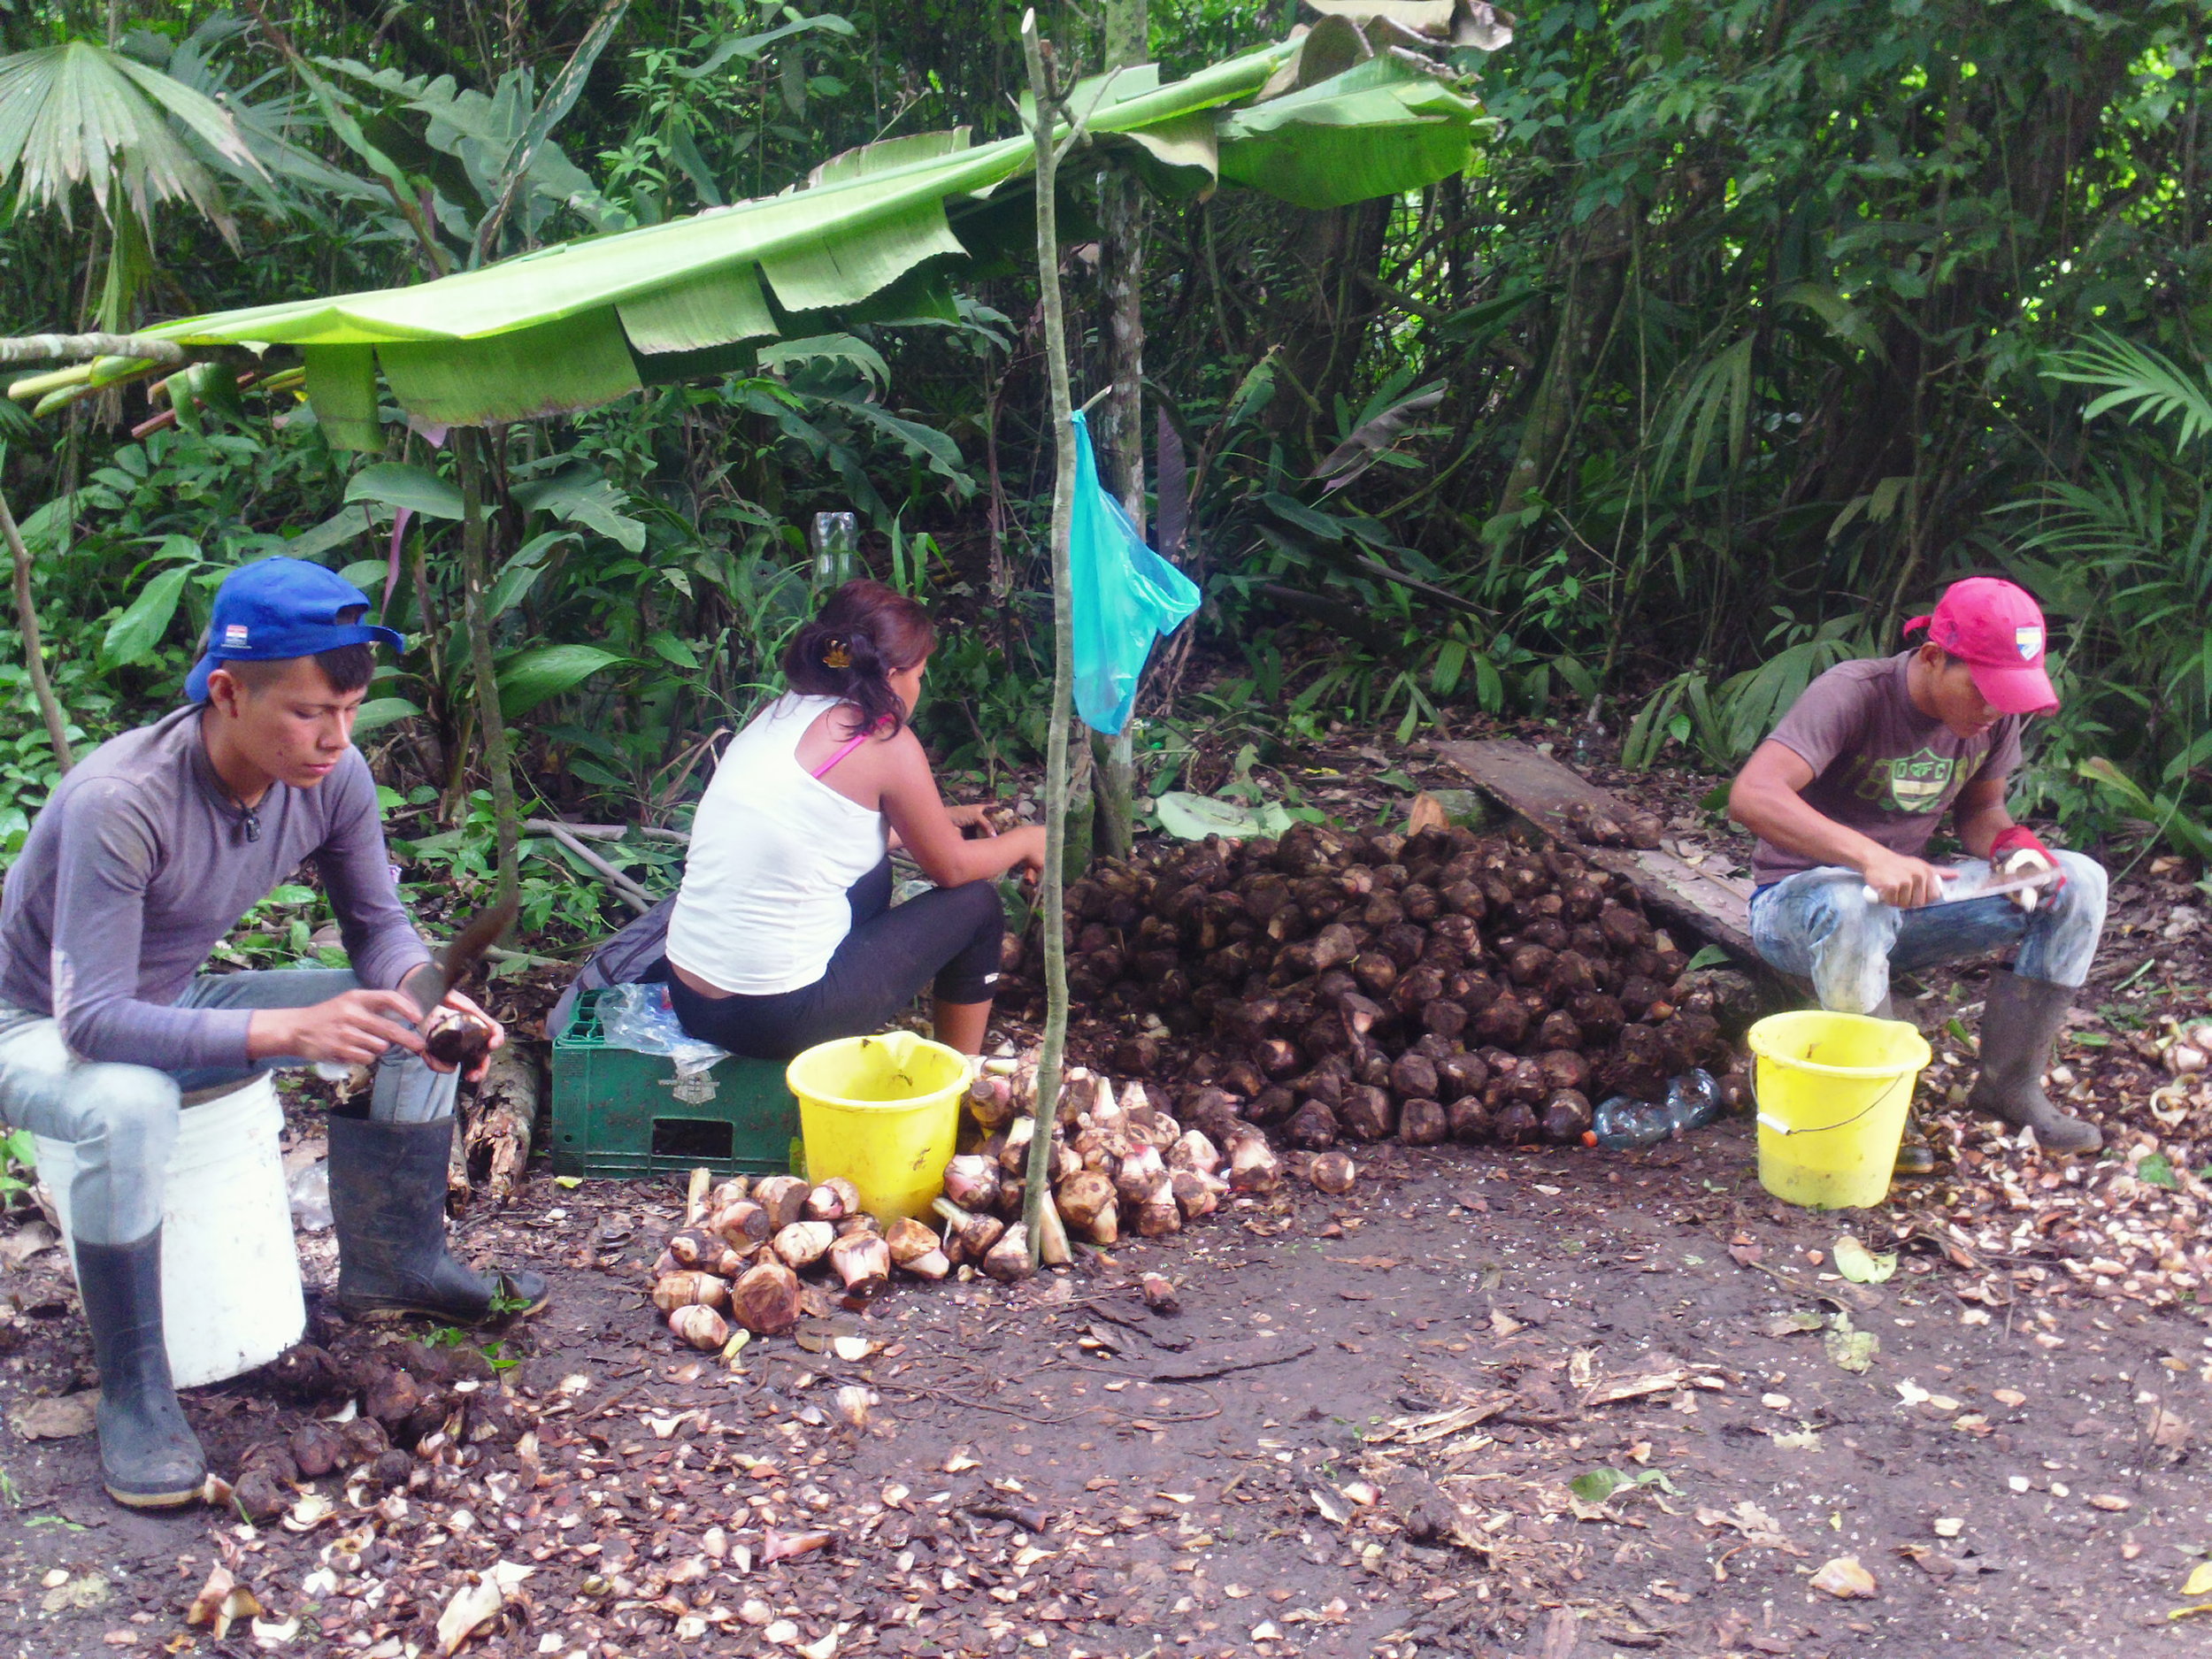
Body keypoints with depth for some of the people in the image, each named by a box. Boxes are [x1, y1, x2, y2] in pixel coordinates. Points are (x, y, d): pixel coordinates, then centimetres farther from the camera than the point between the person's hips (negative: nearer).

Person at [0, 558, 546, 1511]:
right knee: (131, 1107, -39)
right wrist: (290, 1029, -48)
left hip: (177, 1005, 6)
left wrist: (425, 999, -28)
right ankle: (132, 1395, -21)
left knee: (416, 1018, -9)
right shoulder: (119, 804, -36)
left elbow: (379, 928, -5)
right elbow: (93, 1020, -38)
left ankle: (393, 1266, 9)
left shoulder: (332, 776, -18)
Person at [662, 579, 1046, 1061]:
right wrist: (1026, 841, 21)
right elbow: (951, 868, 2)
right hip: (780, 1018, -8)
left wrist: (940, 818, 35)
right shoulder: (885, 743, -10)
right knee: (975, 905, 10)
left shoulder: (777, 715, 10)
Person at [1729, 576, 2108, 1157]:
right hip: (1799, 901, -6)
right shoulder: (1853, 694, -24)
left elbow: (1979, 808, 11)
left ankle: (2009, 1085, -4)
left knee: (2079, 882, -9)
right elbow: (1750, 797, -37)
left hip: (1906, 896, 6)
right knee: (1856, 909, -41)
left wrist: (2011, 844, -14)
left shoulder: (1999, 713, -4)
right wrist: (1870, 856, -49)